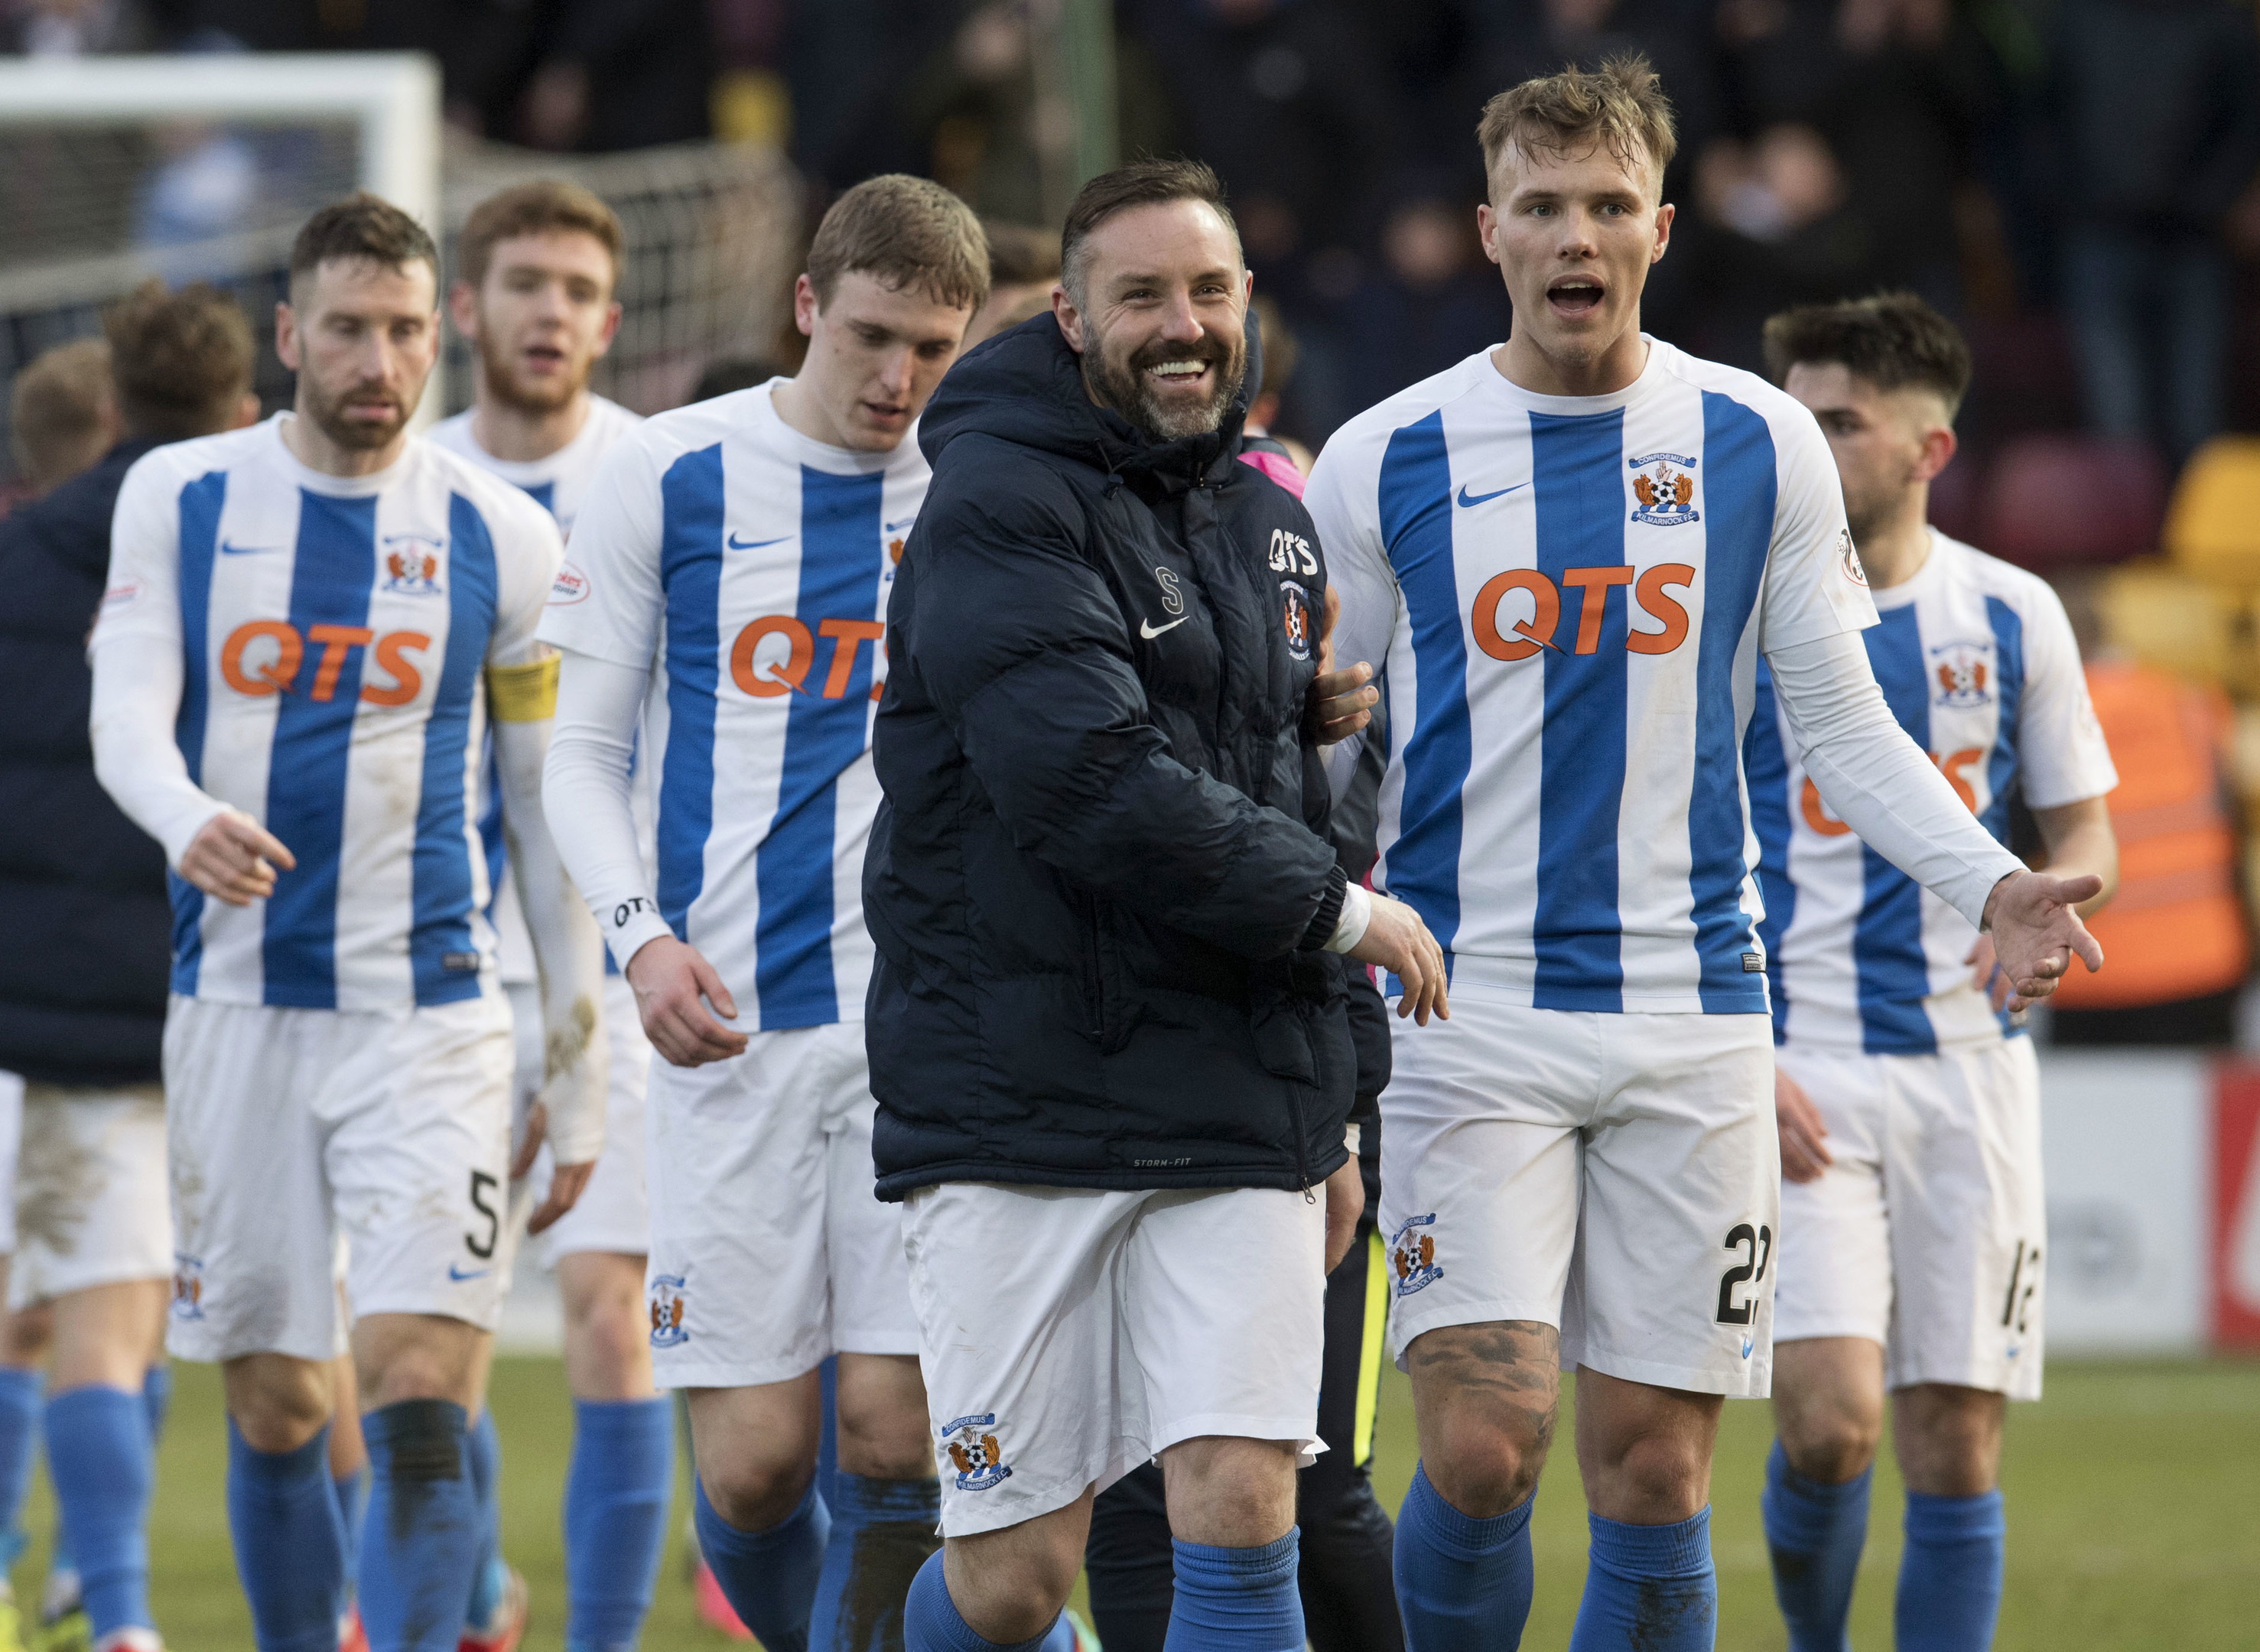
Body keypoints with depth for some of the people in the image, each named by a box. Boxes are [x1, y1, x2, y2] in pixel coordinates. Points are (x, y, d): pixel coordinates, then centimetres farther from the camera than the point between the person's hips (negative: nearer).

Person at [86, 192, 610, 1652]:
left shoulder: (502, 536, 3)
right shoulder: (181, 498, 4)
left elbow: (549, 811, 8)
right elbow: (124, 717, -7)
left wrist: (581, 1074, 8)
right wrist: (188, 821, -32)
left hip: (430, 1012, -1)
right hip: (240, 1000, 1)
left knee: (425, 1399, -15)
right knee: (276, 1410, 5)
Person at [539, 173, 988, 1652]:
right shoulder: (671, 478, 3)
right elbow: (585, 753, 7)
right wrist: (643, 934, -10)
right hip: (734, 1025, -1)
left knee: (900, 1439, -9)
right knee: (756, 1463, -4)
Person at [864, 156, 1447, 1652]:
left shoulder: (1273, 529, 16)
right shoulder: (997, 511, -8)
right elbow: (1091, 787, -20)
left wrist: (1326, 1116, 23)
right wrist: (1336, 909, -8)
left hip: (1236, 1117, 5)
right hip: (1019, 1107, -5)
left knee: (1243, 1513, -10)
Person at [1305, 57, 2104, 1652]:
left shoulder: (1762, 445, 5)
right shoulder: (1384, 462, 2)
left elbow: (1843, 725, 11)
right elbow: (1319, 745, 10)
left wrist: (1992, 882, -4)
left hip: (1694, 1017, 2)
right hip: (1471, 1009, -2)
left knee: (1653, 1469, 2)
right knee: (1486, 1443, -15)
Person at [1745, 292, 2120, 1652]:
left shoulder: (2013, 616, 6)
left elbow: (2085, 829, 16)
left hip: (1970, 1065, 2)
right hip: (1799, 1071, -2)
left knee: (1958, 1449, 1)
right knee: (1829, 1422, -15)